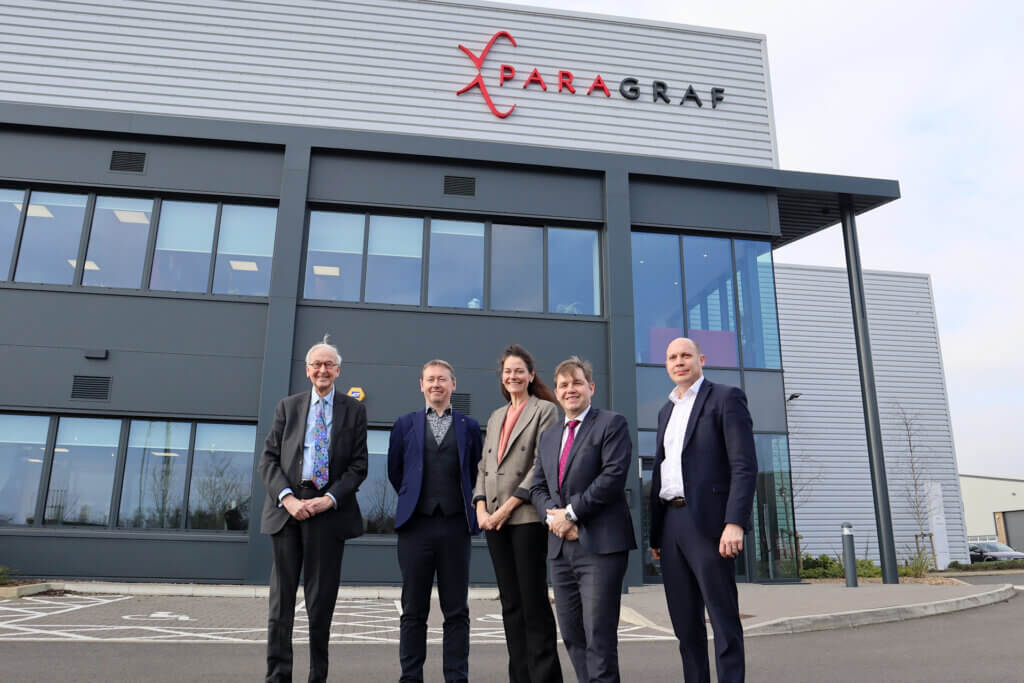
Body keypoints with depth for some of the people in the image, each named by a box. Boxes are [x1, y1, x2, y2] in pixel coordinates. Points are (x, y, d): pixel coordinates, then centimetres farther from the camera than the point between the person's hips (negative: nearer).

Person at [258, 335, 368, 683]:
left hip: (330, 510, -1)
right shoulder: (288, 406, 11)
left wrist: (330, 499, -12)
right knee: (282, 597, 6)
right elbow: (268, 459, 4)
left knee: (322, 599, 5)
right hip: (287, 508, 1)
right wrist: (287, 498, -11)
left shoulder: (354, 410, 6)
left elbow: (358, 465, 1)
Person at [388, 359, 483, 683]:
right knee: (413, 610, 7)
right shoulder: (405, 424, 8)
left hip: (455, 526, 0)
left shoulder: (469, 426, 8)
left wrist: (465, 503, 11)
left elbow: (475, 473, 14)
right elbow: (395, 472, 15)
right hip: (416, 525, 0)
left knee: (456, 610, 5)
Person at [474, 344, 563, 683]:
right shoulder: (495, 417, 19)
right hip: (494, 520, 6)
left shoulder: (545, 410, -1)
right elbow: (484, 466, 15)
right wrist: (481, 508, 0)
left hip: (527, 516, -6)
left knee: (533, 600, -3)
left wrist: (507, 506, -14)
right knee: (510, 603, 10)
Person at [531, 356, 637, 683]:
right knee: (571, 635, 11)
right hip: (561, 546, 7)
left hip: (600, 544, -6)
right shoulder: (547, 437, 19)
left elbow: (614, 475, -13)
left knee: (599, 634, -6)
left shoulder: (612, 424, -1)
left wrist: (571, 512, -13)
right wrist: (553, 516, -5)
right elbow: (538, 487, 15)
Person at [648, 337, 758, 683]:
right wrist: (655, 532, 15)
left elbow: (745, 465, -11)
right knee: (684, 621, 10)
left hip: (708, 521, -7)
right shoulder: (666, 411, 19)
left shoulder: (726, 397, -2)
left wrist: (735, 522, -21)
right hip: (671, 523, 7)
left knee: (723, 618, -1)